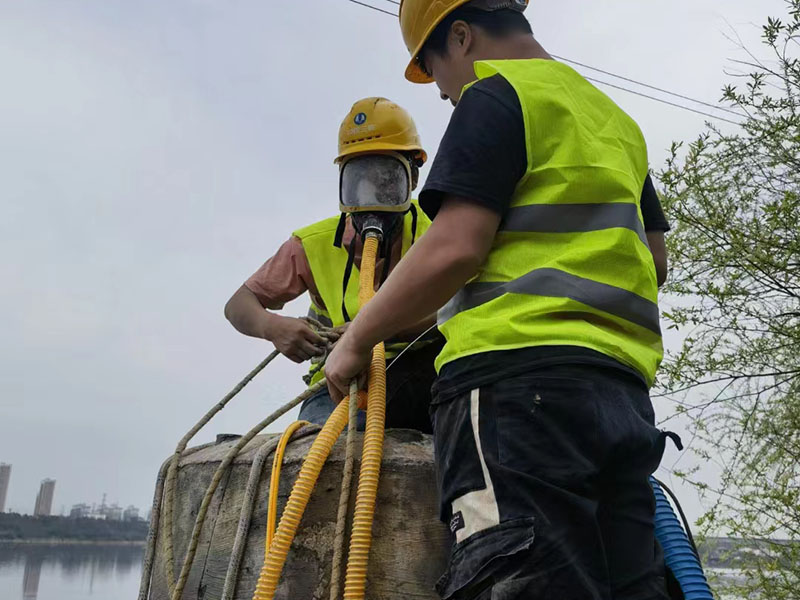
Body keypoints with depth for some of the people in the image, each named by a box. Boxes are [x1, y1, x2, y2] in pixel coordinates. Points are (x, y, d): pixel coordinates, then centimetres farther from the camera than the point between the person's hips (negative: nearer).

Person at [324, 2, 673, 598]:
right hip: (623, 384, 9)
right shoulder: (615, 118, 27)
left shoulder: (495, 94, 1)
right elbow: (655, 261, 27)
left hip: (517, 376, -9)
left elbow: (454, 247, -12)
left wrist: (355, 341, -2)